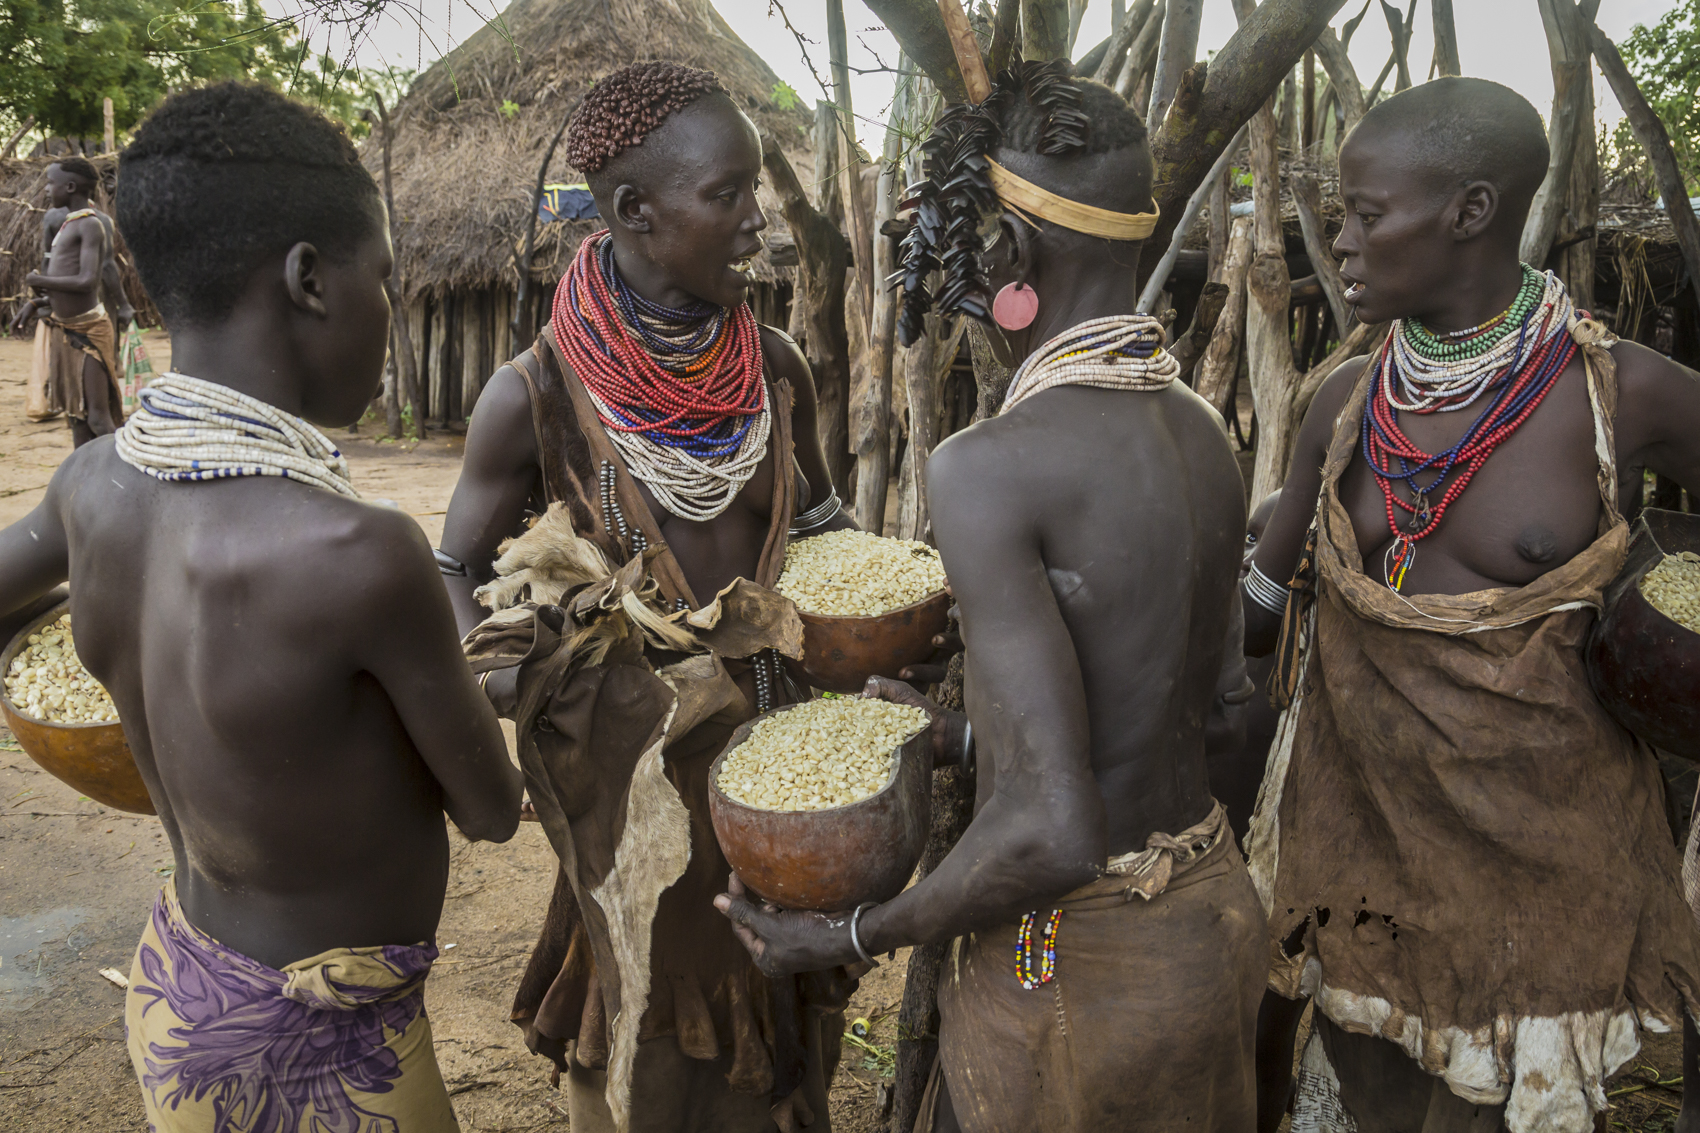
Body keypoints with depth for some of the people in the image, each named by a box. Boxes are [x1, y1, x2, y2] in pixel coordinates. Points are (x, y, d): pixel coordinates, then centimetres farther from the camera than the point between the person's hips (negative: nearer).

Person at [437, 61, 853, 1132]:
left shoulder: (777, 370, -3)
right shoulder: (539, 394, -15)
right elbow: (457, 572, -3)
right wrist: (494, 669, -23)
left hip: (770, 736, 4)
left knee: (770, 1004, 21)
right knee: (653, 1035, 17)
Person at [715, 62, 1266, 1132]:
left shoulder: (988, 465, -26)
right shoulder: (1205, 430, 0)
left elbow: (1054, 833, -30)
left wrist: (846, 937, -15)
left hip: (1076, 963, -7)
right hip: (1218, 915, 8)